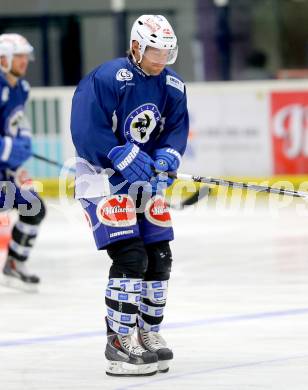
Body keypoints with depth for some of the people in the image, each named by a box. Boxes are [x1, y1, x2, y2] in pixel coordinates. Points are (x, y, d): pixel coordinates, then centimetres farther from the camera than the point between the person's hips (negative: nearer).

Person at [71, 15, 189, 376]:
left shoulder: (173, 86, 2)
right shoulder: (107, 79, -20)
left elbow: (177, 129, 2)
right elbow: (88, 130, -24)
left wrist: (165, 159, -19)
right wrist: (127, 158, -27)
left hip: (143, 179, 8)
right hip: (101, 174, -7)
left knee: (159, 258, 7)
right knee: (130, 257, -17)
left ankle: (147, 333, 22)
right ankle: (120, 343, -12)